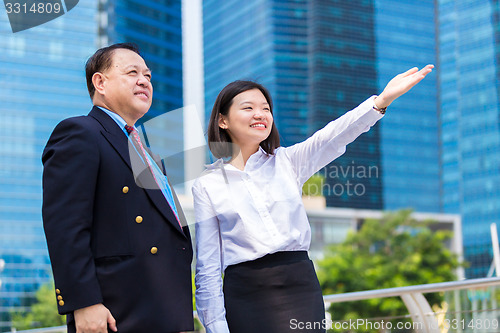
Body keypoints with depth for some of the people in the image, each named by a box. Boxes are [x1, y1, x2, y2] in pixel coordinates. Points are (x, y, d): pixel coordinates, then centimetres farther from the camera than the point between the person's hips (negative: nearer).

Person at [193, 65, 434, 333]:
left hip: (299, 284, 1)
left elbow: (331, 139, -8)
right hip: (245, 297, -1)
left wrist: (381, 101, -23)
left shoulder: (287, 161, 11)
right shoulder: (206, 186, 5)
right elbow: (208, 268, 4)